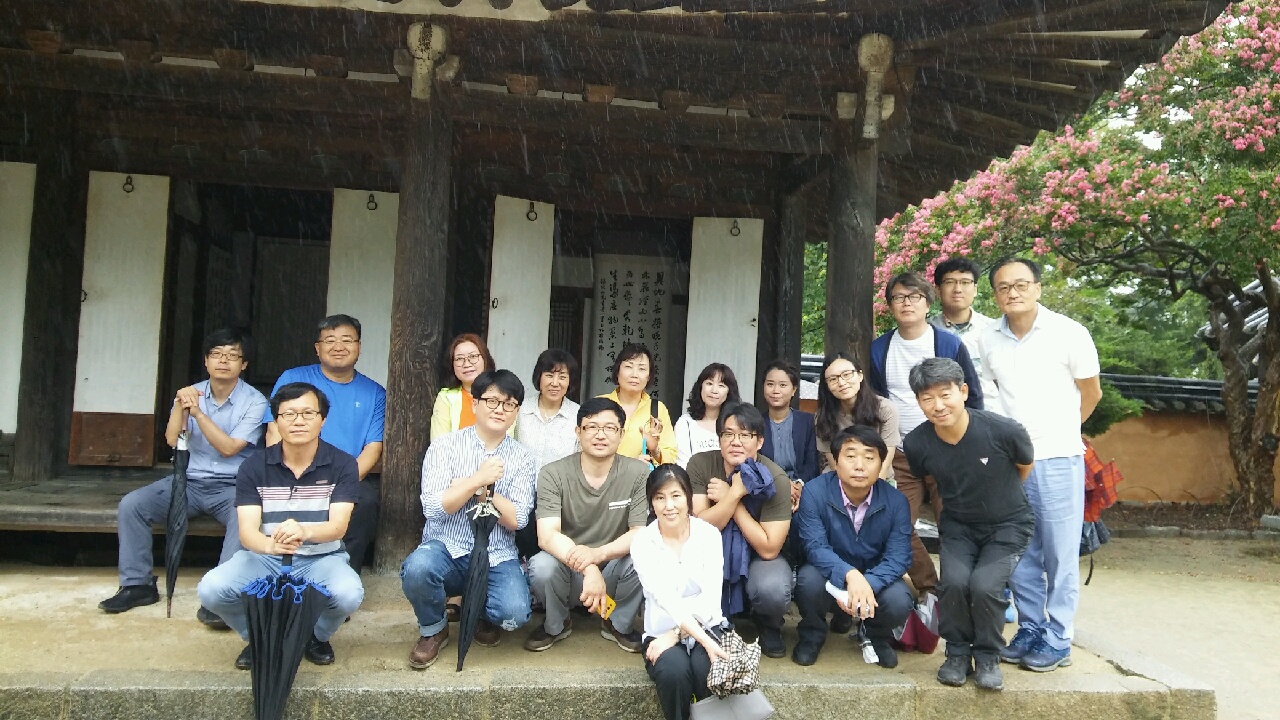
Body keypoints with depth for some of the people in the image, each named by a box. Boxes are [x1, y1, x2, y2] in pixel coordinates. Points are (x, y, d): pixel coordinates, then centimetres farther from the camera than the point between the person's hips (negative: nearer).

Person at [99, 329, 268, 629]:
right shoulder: (192, 393, 7)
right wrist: (180, 406, -20)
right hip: (187, 481, 4)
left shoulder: (255, 402, -6)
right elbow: (172, 440, -5)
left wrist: (197, 412, -19)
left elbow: (228, 448, -15)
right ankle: (137, 584, -3)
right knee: (131, 504, -15)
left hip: (231, 487, -4)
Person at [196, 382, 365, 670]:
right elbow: (247, 531, -13)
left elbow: (338, 526, -17)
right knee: (210, 590, -25)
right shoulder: (254, 467, -3)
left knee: (349, 594, -32)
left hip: (322, 557, -1)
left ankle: (316, 636, 6)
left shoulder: (342, 465, -6)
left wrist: (304, 531, -42)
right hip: (265, 557, 2)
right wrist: (270, 545, -39)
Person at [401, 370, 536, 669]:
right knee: (417, 567, -35)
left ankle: (485, 616, 14)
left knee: (514, 613, -28)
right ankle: (433, 630, 0)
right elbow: (433, 508, -10)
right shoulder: (445, 446, 0)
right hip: (447, 547, 0)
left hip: (497, 556, 1)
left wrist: (485, 488, -15)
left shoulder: (522, 458, 4)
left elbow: (516, 520, -3)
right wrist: (478, 479, -18)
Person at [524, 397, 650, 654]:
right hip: (567, 570, 0)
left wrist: (597, 553, -36)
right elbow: (547, 535, -23)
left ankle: (618, 624, 2)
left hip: (612, 570, 1)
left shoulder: (638, 473, -12)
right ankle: (555, 625, 3)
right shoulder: (553, 475, -13)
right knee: (542, 567, -32)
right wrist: (587, 569, -42)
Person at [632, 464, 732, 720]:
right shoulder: (642, 543, -7)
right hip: (661, 632, 0)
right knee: (674, 671, -31)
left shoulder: (709, 534, -3)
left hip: (706, 626, 0)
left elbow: (711, 598, -11)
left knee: (708, 670, -30)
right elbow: (668, 600, -20)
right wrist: (706, 642, -31)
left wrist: (676, 634, -21)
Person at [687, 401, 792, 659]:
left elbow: (769, 549, -23)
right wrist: (735, 493, -31)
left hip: (757, 556, -1)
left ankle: (769, 628, 5)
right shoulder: (700, 464, -15)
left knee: (773, 590, -35)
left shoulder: (775, 479, -20)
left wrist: (726, 498, -24)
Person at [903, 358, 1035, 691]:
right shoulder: (916, 444, -17)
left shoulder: (1004, 431, -25)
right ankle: (958, 653, 4)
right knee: (954, 581, -24)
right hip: (957, 527, 2)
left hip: (1007, 525, -2)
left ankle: (988, 657, 5)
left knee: (984, 585, -24)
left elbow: (1025, 467, 0)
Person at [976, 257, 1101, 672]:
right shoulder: (988, 341, 5)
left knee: (1060, 555, 2)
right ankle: (1030, 630, 24)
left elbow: (1091, 394, 7)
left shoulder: (1069, 334, -6)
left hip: (1057, 459, -4)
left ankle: (1058, 641, 14)